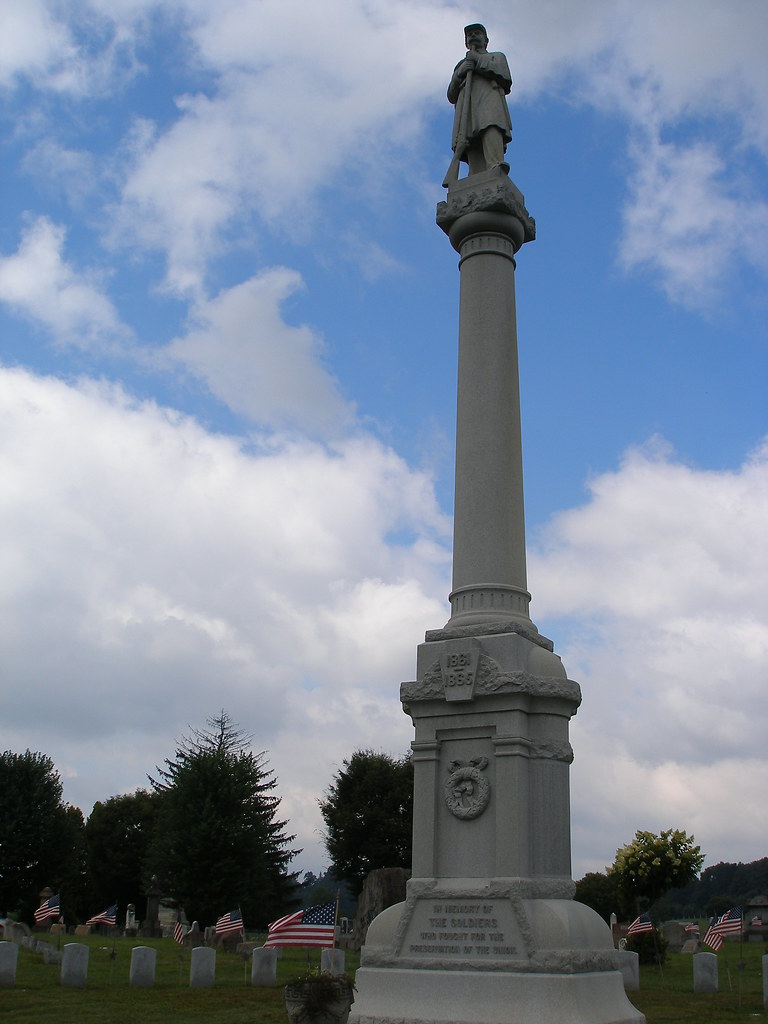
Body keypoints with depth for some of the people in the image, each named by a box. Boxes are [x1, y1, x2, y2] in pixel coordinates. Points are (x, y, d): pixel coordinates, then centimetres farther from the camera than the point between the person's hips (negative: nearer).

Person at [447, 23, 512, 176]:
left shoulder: (497, 57, 34)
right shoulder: (460, 65, 40)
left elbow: (505, 78, 9)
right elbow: (452, 96, 21)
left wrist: (480, 61, 7)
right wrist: (461, 73, 4)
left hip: (489, 94, -2)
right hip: (466, 102, 2)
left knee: (491, 128, -36)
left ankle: (496, 167, -59)